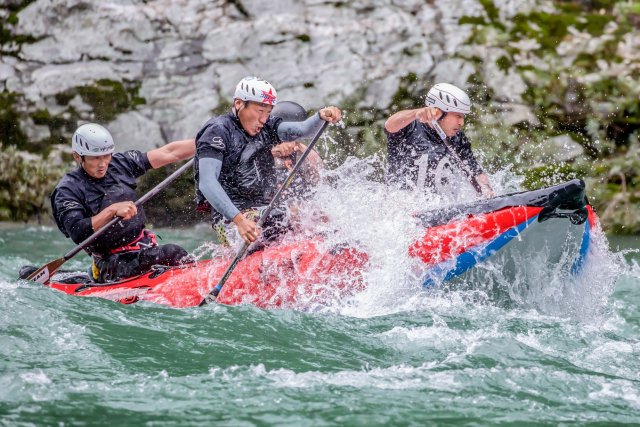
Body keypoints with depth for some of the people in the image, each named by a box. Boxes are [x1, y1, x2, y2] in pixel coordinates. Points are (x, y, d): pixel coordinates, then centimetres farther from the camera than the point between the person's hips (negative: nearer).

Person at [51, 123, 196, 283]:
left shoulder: (119, 164, 9)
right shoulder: (68, 190, -5)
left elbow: (169, 153, 10)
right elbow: (77, 233, -20)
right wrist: (112, 211, -26)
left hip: (146, 248, 6)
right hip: (112, 264, -6)